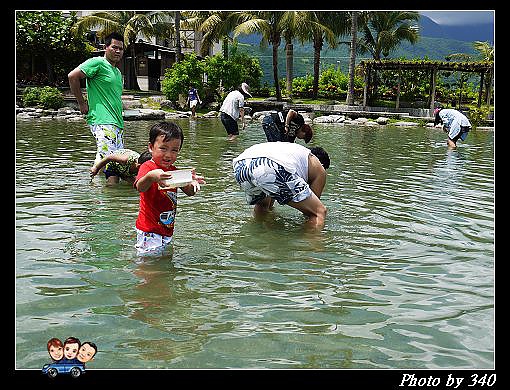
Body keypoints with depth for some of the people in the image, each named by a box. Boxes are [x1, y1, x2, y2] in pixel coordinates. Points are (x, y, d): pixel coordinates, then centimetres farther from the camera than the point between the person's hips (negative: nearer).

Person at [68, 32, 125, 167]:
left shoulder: (118, 72, 23)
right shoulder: (98, 62, -4)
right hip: (102, 121, -9)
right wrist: (82, 103, -9)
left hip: (118, 124, 9)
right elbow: (72, 76, -13)